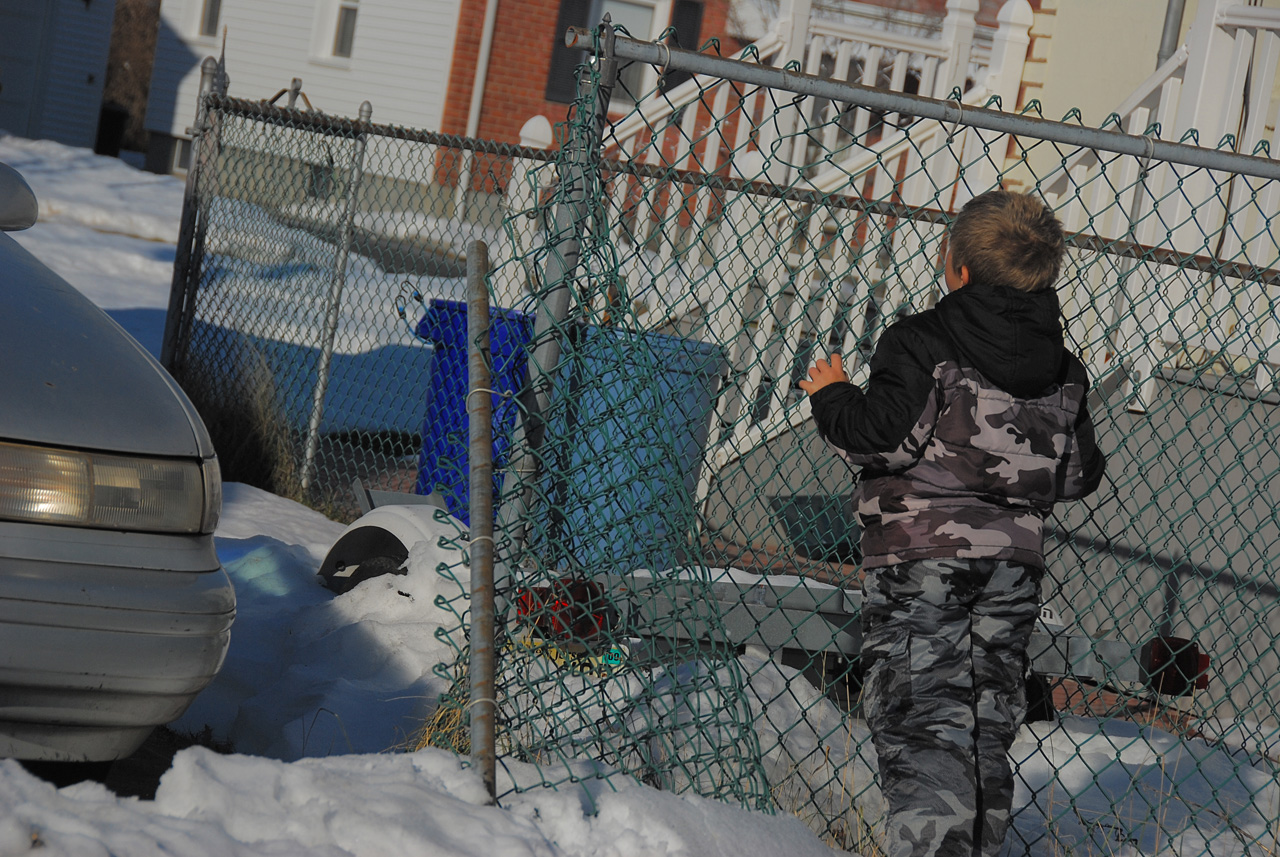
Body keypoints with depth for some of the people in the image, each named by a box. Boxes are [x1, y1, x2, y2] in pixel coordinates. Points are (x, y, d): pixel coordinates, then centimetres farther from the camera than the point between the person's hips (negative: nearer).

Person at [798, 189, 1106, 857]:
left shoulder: (921, 343, -9)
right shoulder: (1062, 368, 9)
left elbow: (885, 437, -16)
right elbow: (1081, 475, 11)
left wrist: (832, 397, 2)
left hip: (919, 557, -5)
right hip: (1014, 561, 6)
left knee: (920, 726, -8)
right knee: (987, 731, 13)